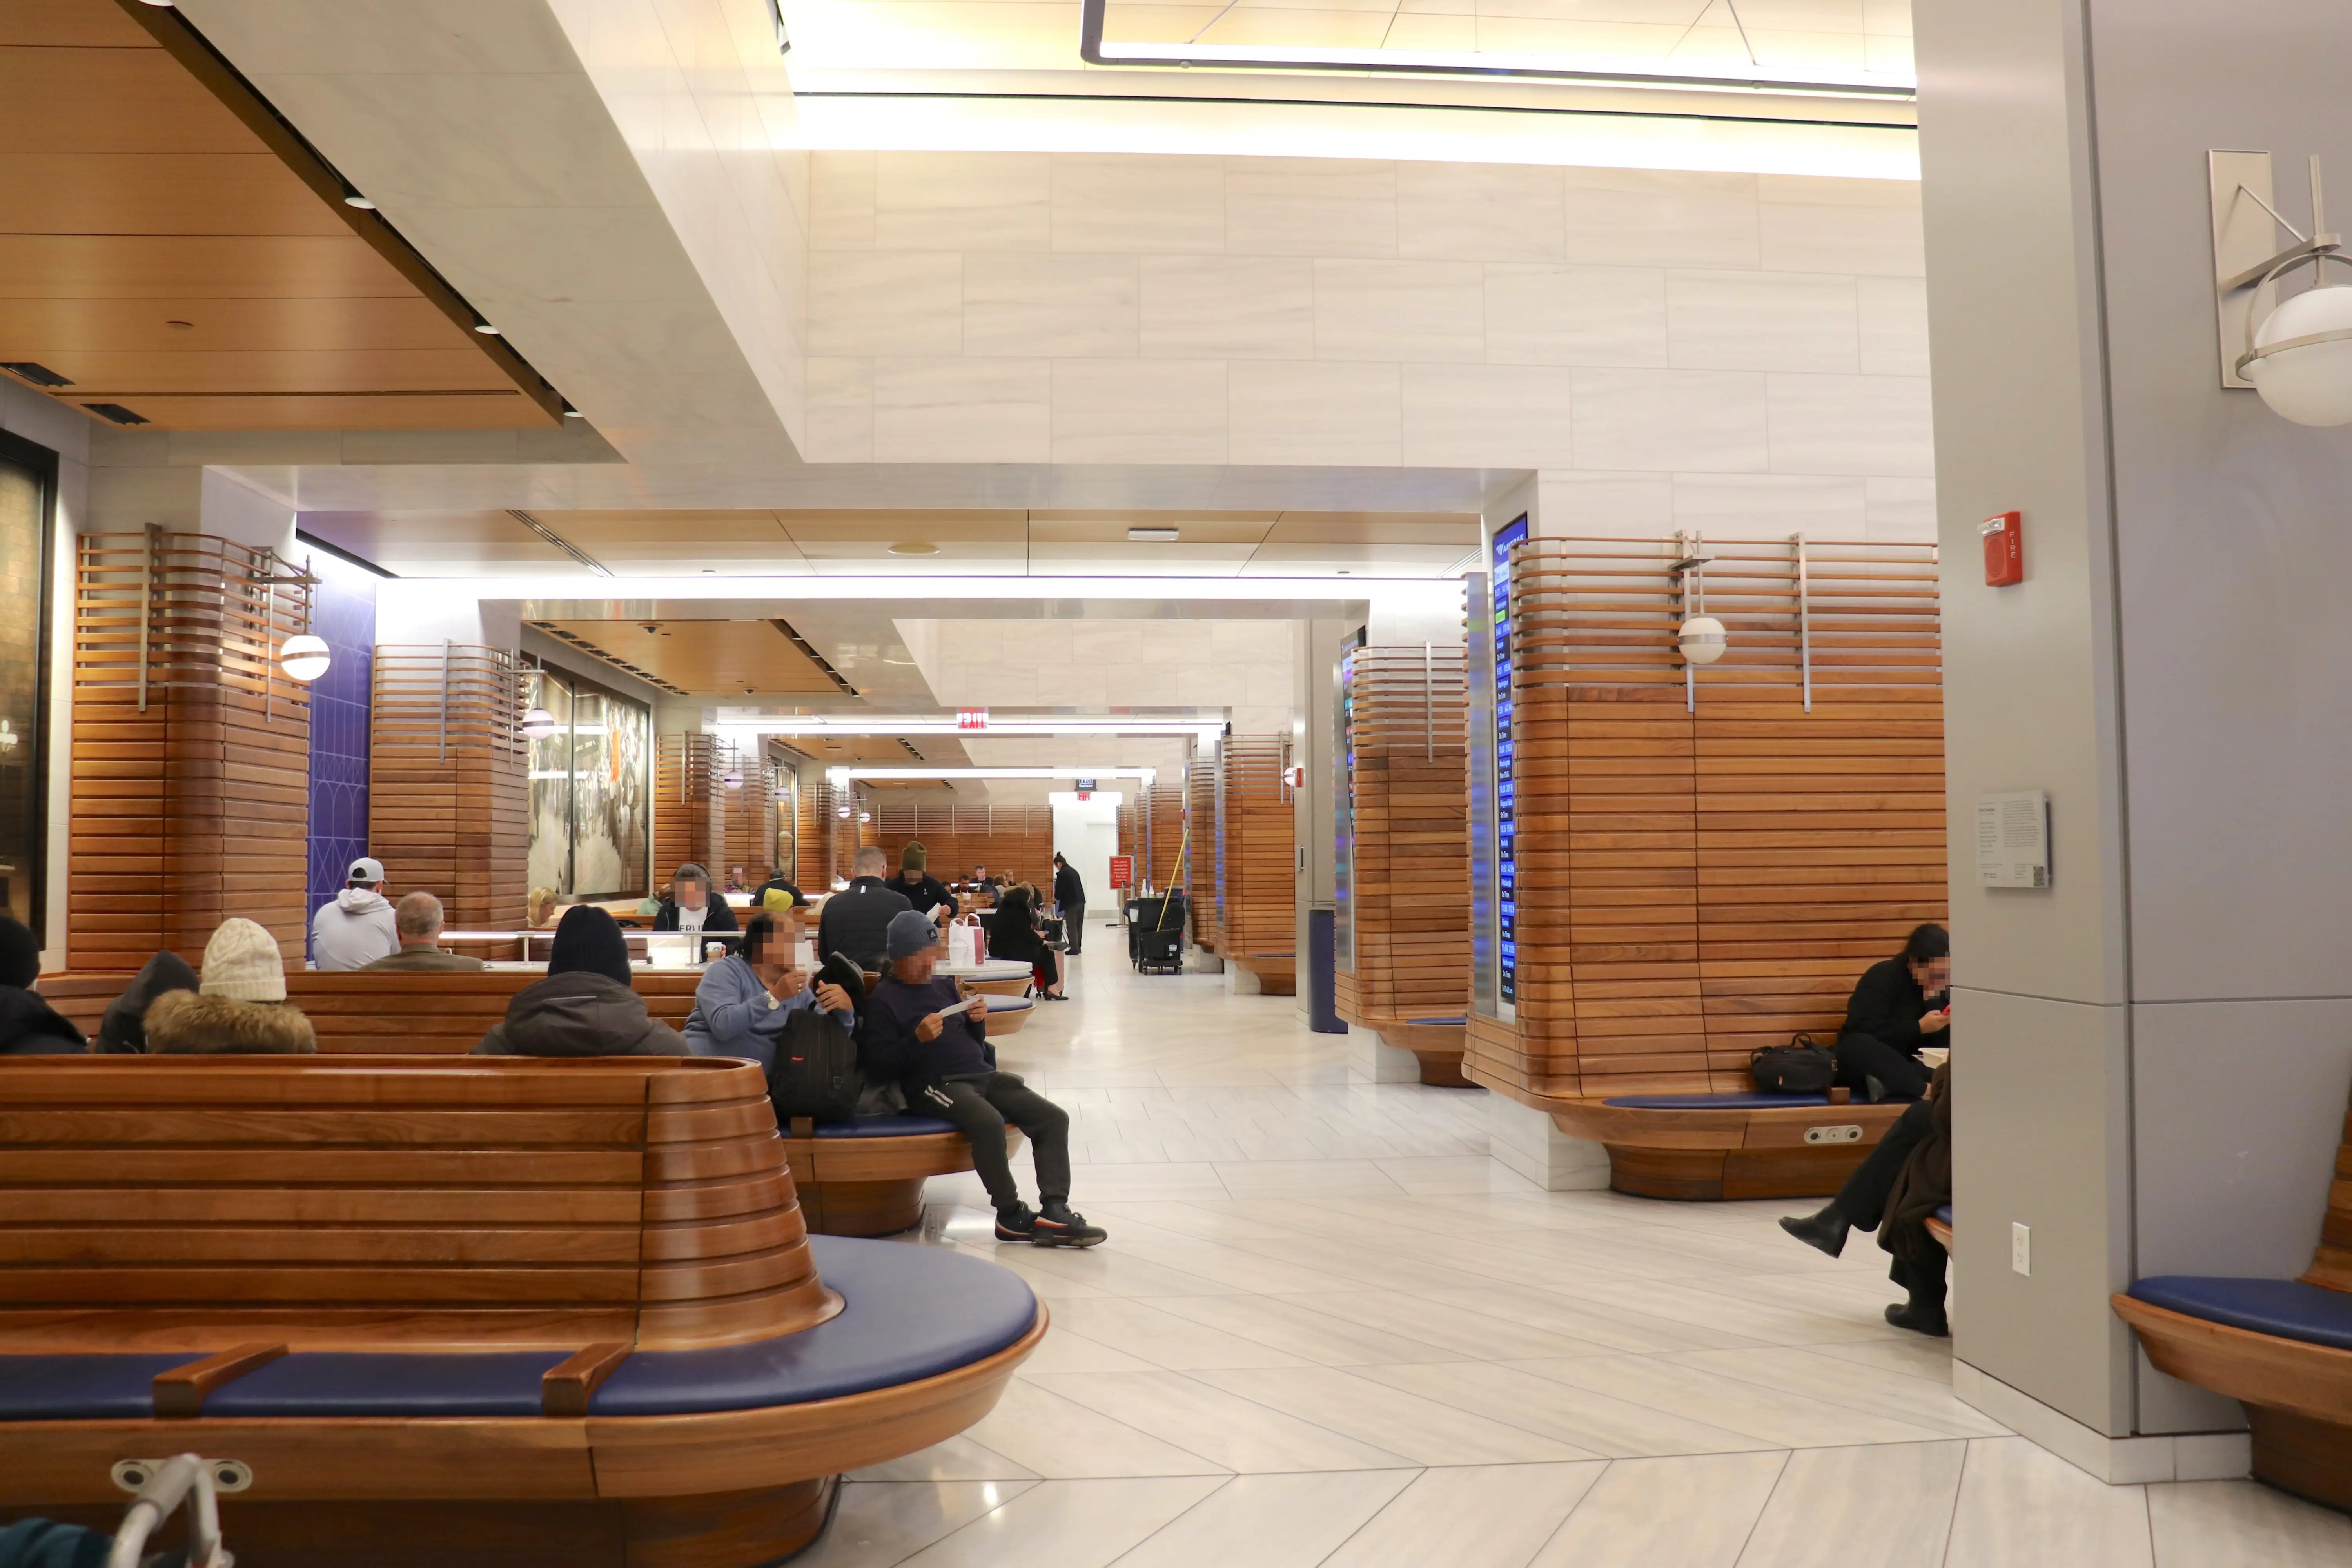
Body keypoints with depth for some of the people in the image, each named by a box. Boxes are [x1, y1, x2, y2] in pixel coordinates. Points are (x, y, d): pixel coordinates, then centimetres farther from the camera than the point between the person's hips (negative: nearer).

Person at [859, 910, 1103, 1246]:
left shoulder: (944, 985, 21)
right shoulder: (883, 1000, 1)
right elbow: (876, 1065, -8)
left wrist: (979, 1021, 4)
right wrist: (917, 1038, -19)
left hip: (982, 1075, 7)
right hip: (935, 1085, -7)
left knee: (1054, 1118, -11)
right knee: (989, 1121, -37)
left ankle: (1054, 1211, -19)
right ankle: (1011, 1215, -20)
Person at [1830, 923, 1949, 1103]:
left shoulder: (1943, 984, 6)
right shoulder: (1882, 976, -10)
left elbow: (1944, 1041, -4)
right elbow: (1866, 1030, -23)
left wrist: (1934, 999, -15)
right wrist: (1919, 1027, -26)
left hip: (1911, 1063, 5)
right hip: (1873, 1060, -4)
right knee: (1858, 1045, -40)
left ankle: (1888, 1084, -38)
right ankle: (1926, 1089, -50)